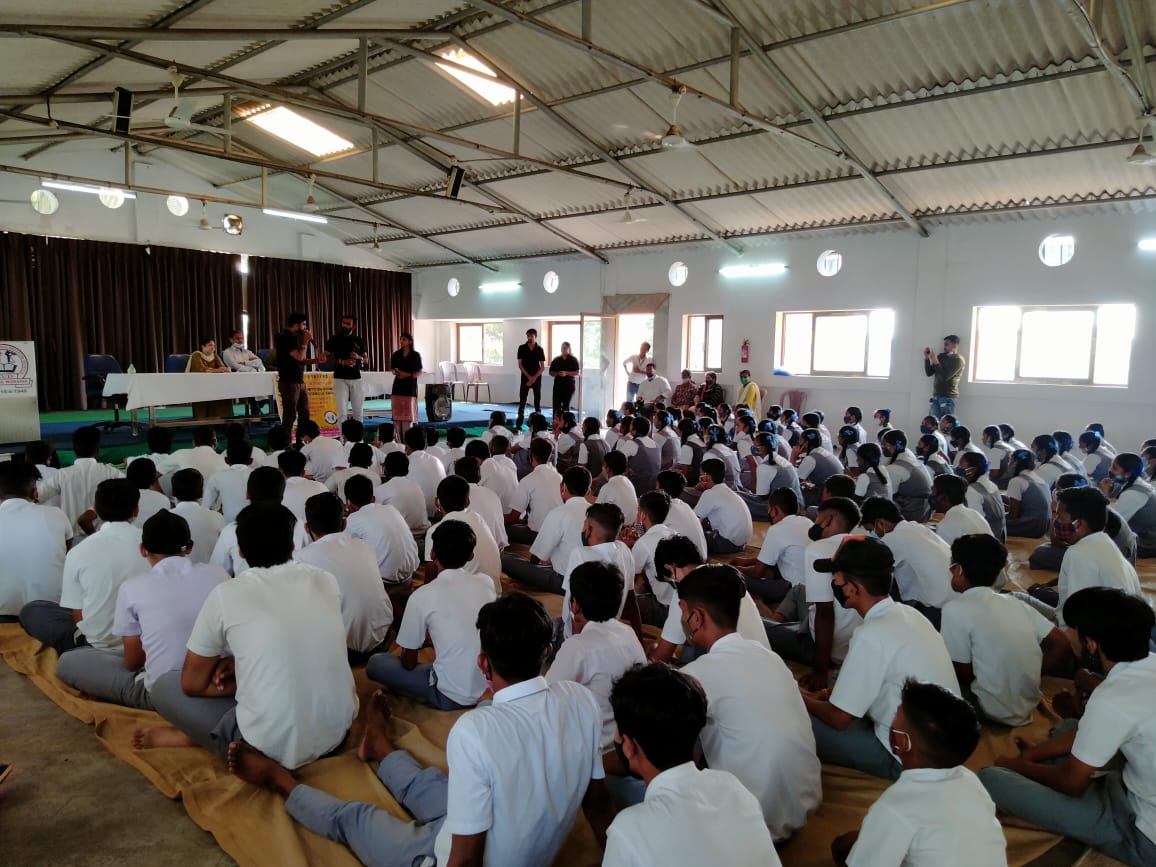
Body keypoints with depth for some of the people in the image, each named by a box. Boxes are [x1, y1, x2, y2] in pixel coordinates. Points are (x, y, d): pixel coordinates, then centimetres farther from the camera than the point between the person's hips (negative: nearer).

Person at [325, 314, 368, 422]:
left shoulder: (359, 340, 8)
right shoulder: (334, 339, 1)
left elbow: (366, 359, 13)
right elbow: (326, 357, -1)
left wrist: (358, 357, -10)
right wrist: (342, 362, -16)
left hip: (356, 379, 3)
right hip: (340, 379, -2)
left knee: (358, 412, 6)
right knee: (342, 412, -6)